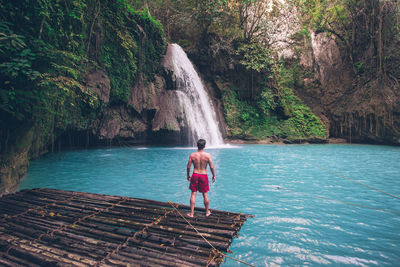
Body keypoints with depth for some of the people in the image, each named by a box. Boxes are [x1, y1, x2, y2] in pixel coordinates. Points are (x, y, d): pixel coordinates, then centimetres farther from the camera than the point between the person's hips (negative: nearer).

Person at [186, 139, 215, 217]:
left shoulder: (192, 155, -8)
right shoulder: (207, 155, -11)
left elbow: (188, 167, -3)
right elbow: (211, 167, -8)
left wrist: (188, 175, 13)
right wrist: (213, 175, 7)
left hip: (195, 175, 1)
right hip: (204, 176, 0)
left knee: (193, 194, 8)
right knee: (205, 194, 12)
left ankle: (191, 213, 12)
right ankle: (207, 212, 28)